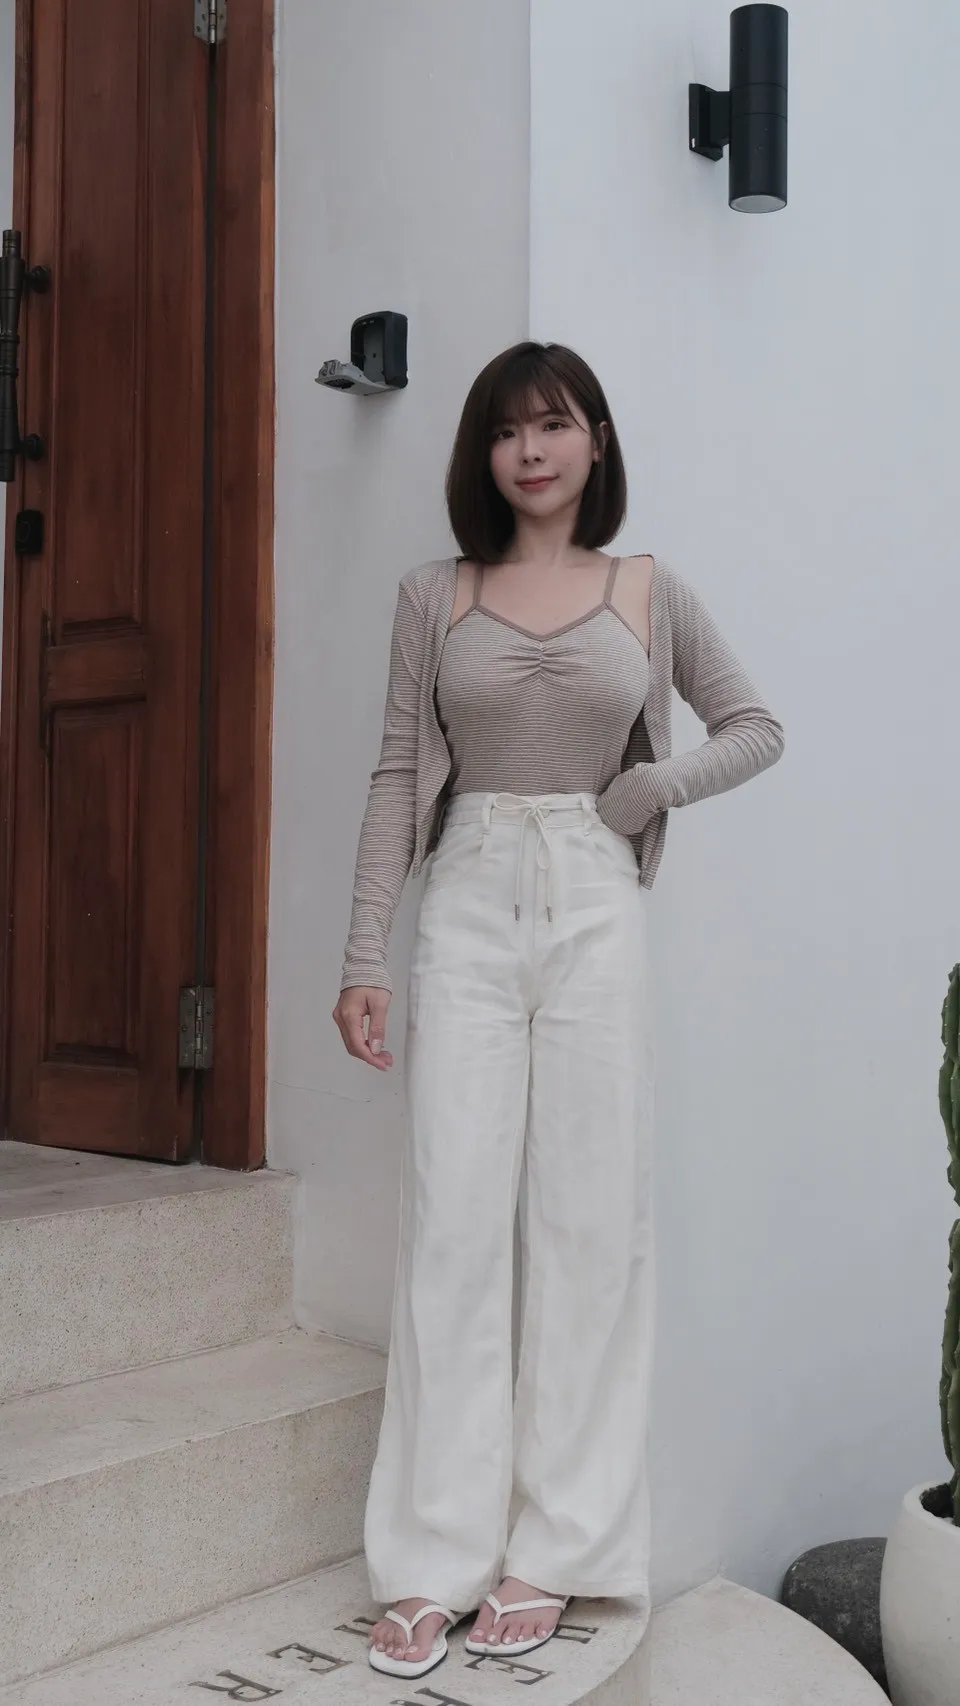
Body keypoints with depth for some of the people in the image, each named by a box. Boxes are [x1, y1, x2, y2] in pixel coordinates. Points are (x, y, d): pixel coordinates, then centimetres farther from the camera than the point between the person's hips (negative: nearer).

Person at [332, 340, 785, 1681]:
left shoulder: (651, 593, 8)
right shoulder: (435, 596, 8)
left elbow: (757, 728, 15)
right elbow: (398, 777, 6)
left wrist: (654, 785, -3)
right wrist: (364, 952, 0)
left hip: (595, 913, 0)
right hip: (468, 911, 0)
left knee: (590, 1226, 2)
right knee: (453, 1227, -1)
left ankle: (550, 1554, 14)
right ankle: (434, 1562, 7)